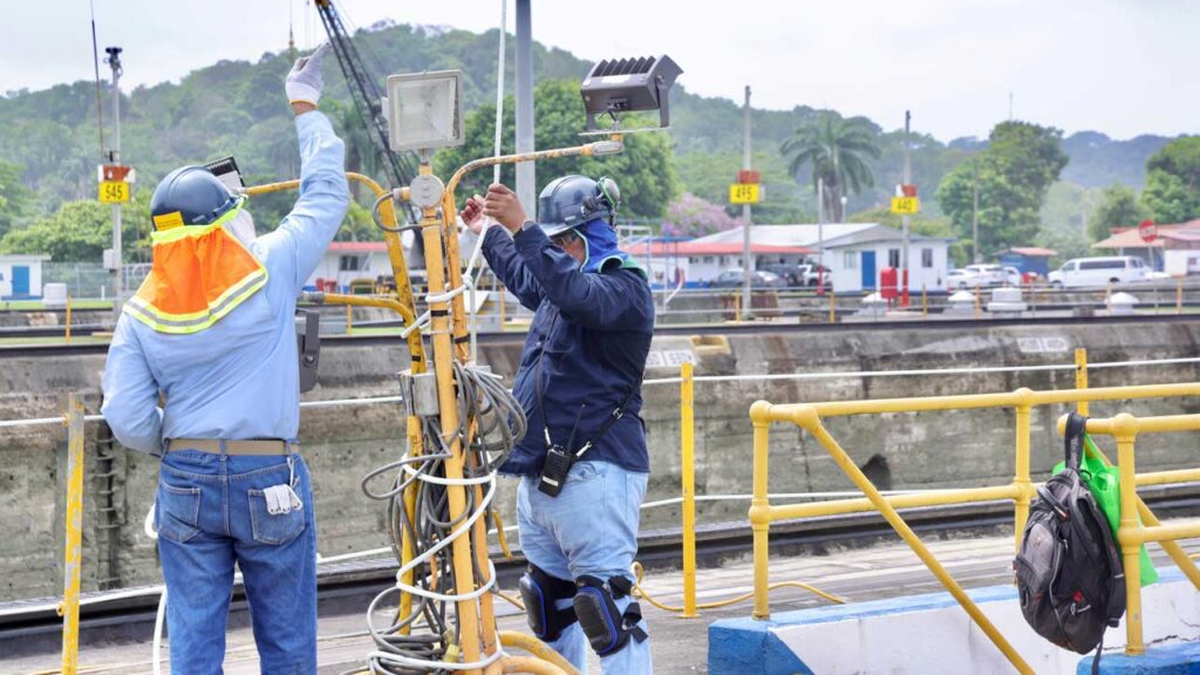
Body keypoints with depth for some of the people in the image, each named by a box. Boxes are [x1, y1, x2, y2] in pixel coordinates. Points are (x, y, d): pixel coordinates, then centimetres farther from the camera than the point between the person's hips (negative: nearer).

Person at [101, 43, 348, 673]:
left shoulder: (141, 312, 0)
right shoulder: (269, 273, -7)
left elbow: (128, 420, -3)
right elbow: (325, 195, 5)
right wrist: (306, 107, 18)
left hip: (184, 483, 3)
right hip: (269, 480, -2)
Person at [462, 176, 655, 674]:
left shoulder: (625, 288, -11)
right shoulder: (562, 283, 17)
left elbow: (574, 292, -33)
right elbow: (523, 277, 41)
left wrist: (521, 229, -36)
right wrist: (489, 234, 49)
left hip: (594, 475, -10)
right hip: (540, 475, 10)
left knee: (606, 605, -15)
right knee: (551, 604, 17)